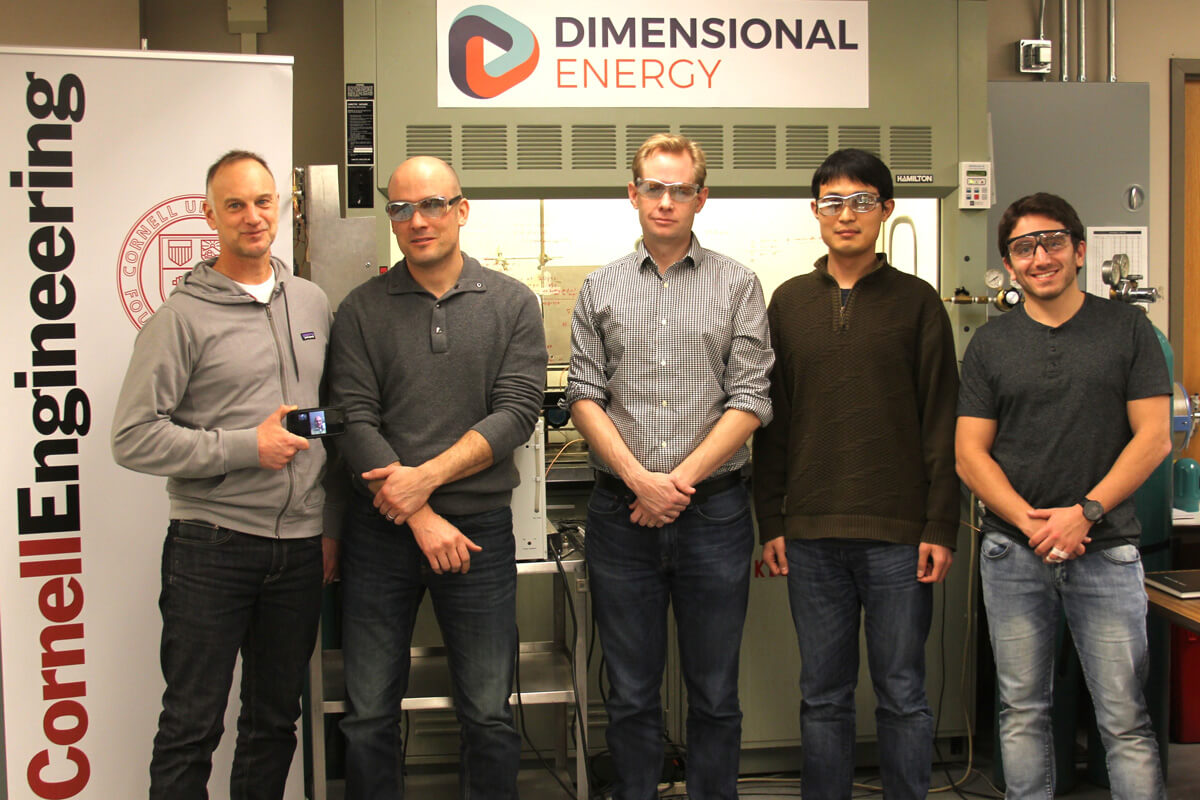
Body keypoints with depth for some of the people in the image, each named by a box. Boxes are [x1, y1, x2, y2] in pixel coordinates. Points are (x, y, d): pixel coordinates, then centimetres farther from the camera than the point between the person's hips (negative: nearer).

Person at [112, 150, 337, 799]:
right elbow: (133, 438, -11)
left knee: (276, 720, 15)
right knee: (191, 726, 4)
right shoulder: (183, 316, -6)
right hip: (211, 548, -4)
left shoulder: (312, 304, 11)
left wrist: (330, 526, 14)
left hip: (300, 547, 5)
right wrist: (245, 447, -16)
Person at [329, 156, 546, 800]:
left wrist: (428, 476, -15)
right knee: (368, 715, 8)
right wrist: (421, 518, -13)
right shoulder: (362, 310, 4)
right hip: (380, 530, 1)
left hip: (480, 528, 0)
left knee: (489, 716, 7)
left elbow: (517, 412, -5)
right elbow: (355, 422, -5)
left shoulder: (512, 304, 4)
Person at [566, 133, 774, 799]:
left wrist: (680, 480, -11)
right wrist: (639, 478, -10)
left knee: (715, 693, 8)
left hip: (713, 511, -1)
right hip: (621, 512, 1)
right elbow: (584, 396, 3)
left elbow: (749, 401, -2)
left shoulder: (736, 285, 5)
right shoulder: (601, 289, 9)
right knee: (631, 693, 9)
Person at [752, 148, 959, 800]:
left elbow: (941, 423, 1)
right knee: (823, 696, 10)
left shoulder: (915, 301, 3)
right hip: (811, 533, 2)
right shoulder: (789, 302, 10)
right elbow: (771, 420, 10)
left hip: (898, 533, -2)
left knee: (902, 694, 6)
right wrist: (770, 522, 4)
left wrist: (940, 527, -5)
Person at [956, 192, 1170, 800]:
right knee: (1023, 712, 8)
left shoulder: (1128, 328, 4)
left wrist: (1085, 511, -12)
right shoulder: (990, 344, 7)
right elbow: (970, 454, 3)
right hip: (1013, 550, 2)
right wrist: (1032, 523, -12)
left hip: (1105, 546, -1)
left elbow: (1153, 438, -1)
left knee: (1125, 719, -1)